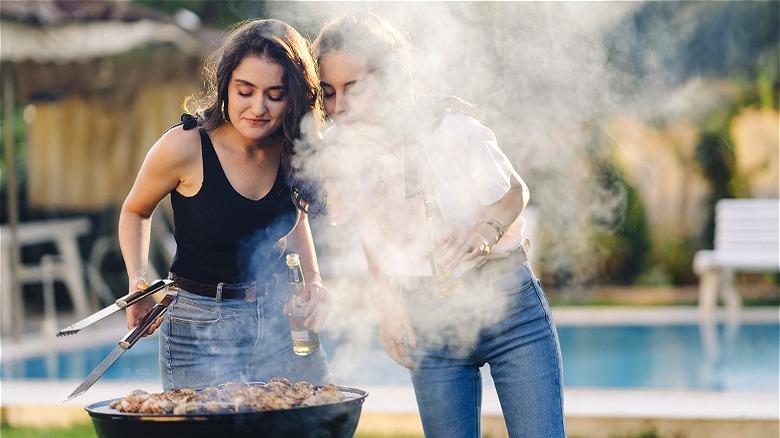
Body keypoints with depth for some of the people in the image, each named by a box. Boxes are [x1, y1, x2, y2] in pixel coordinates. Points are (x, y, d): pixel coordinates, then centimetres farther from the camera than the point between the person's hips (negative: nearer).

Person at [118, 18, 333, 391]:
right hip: (203, 327, -4)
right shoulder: (184, 147, -16)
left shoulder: (293, 150, -4)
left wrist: (313, 281, 2)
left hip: (280, 315, 4)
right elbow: (135, 211, 3)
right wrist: (138, 280, -12)